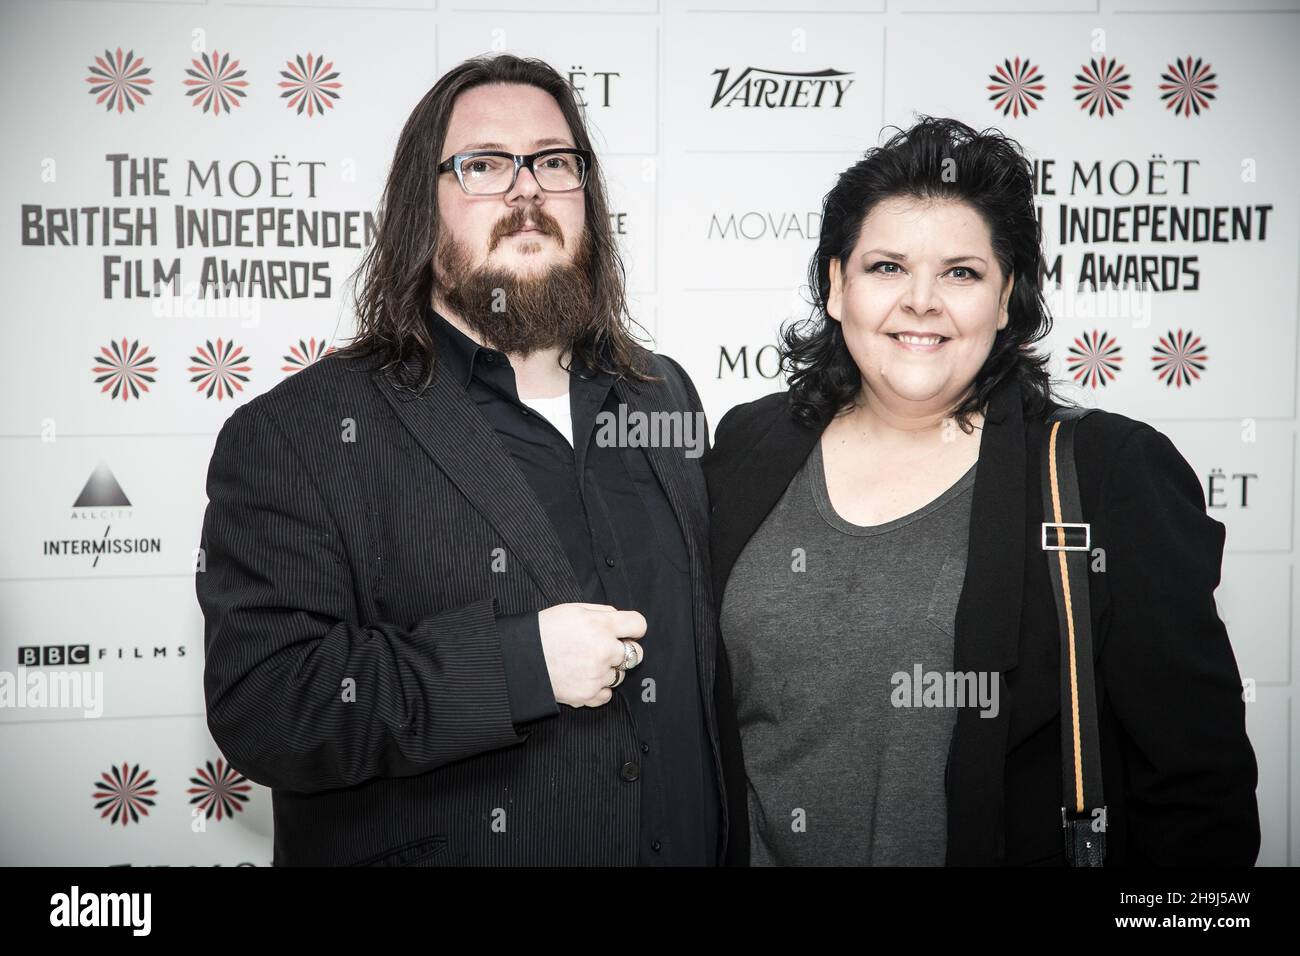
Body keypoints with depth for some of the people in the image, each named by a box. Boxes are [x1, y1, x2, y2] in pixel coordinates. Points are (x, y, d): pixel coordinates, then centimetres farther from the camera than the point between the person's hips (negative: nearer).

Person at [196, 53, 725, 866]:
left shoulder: (665, 394, 5)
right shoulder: (295, 434, -13)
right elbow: (259, 707, -21)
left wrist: (740, 837, 5)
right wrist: (519, 663, -27)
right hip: (447, 845, -4)